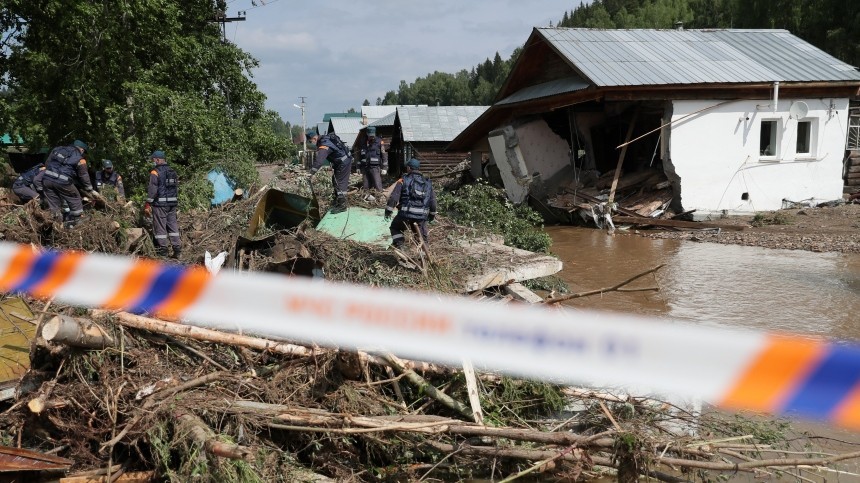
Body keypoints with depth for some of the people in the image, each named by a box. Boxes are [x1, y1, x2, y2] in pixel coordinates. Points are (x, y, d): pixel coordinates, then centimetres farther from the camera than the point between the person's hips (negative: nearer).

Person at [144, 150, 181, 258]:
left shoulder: (155, 172, -10)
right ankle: (177, 249, 8)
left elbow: (152, 190, -14)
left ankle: (162, 251, 1)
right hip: (172, 203, 7)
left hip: (160, 204, -7)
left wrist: (148, 204, -10)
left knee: (160, 227, 0)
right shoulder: (173, 172, 13)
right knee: (173, 225, 10)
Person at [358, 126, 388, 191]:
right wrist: (359, 167, 19)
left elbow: (384, 155, 0)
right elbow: (361, 156, 22)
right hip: (366, 168, 5)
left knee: (378, 187, -12)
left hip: (375, 167, -5)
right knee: (365, 187, 5)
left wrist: (384, 168, -6)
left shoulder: (379, 142, 1)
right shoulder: (364, 142, 14)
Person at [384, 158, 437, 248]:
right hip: (422, 216, 3)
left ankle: (399, 245, 5)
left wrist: (388, 210, -1)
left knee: (395, 228, 21)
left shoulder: (403, 180, 2)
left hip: (406, 214, -3)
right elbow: (433, 201, 18)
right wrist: (432, 214, 30)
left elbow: (394, 197, -5)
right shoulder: (427, 183, 14)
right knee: (422, 237, 16)